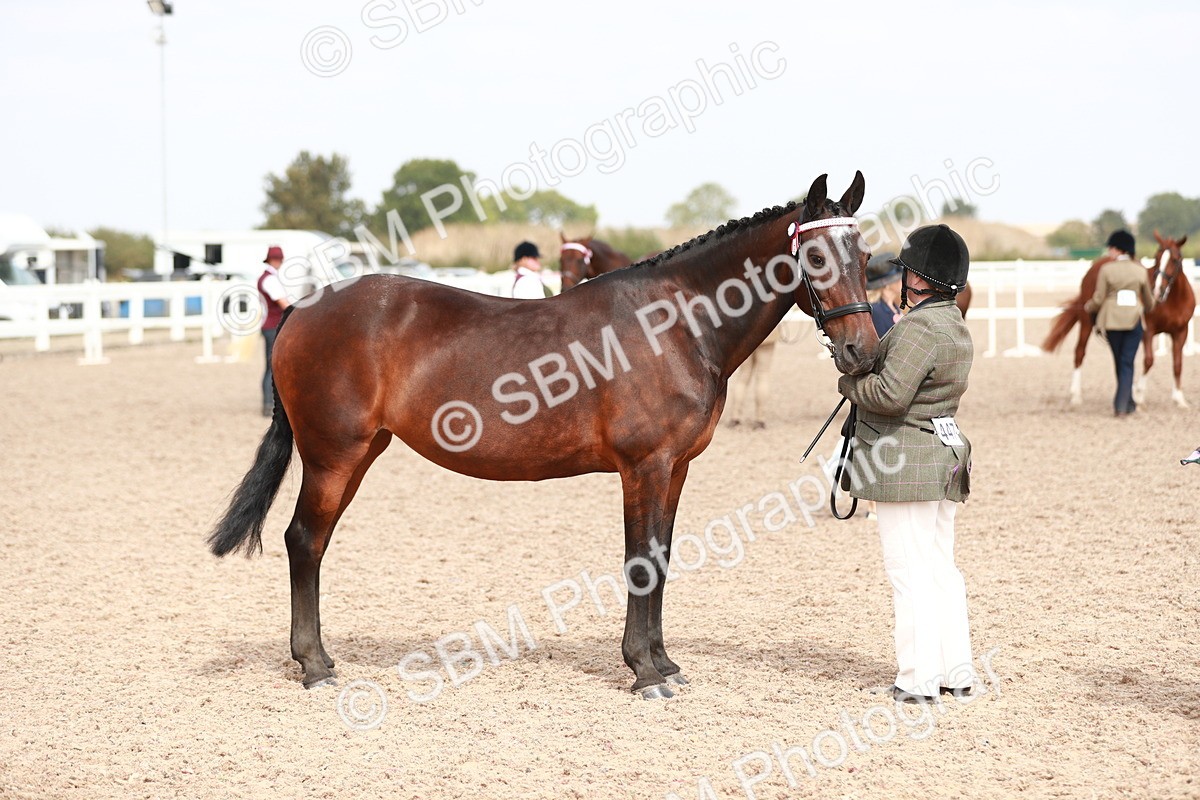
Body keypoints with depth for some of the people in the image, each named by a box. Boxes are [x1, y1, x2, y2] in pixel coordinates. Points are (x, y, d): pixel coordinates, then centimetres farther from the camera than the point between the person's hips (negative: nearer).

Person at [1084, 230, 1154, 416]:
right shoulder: (1140, 270, 0)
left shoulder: (1106, 270, -9)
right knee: (1127, 363, 3)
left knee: (1120, 362, 16)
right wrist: (1148, 307, 34)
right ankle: (1122, 405, -6)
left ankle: (1127, 402, 28)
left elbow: (1099, 299, -8)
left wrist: (1088, 307, 13)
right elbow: (1148, 300, 11)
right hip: (1134, 320, 1)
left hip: (1111, 320, -1)